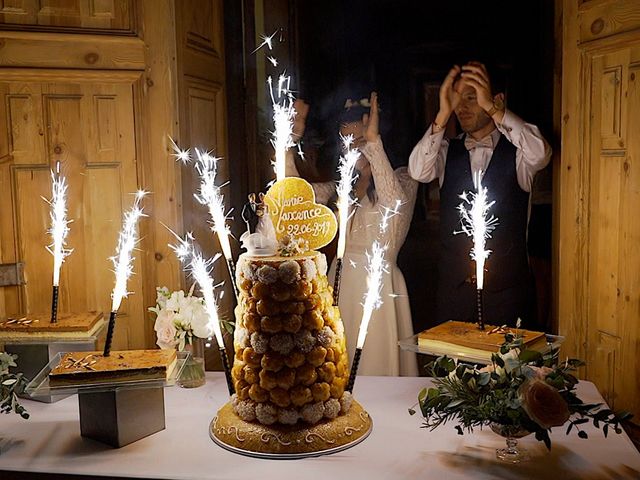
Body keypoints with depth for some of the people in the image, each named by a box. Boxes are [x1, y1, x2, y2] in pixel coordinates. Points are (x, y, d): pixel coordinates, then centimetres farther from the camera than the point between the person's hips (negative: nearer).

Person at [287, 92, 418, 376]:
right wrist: (293, 136, -5)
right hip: (342, 283, 5)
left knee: (378, 364, 1)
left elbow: (394, 201, -26)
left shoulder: (402, 178, -2)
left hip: (380, 286, -5)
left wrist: (373, 141, -26)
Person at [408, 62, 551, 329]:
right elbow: (418, 172, -11)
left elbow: (540, 155, -22)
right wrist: (444, 113, -17)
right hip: (453, 284, 2)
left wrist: (491, 108, -23)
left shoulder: (516, 151, 0)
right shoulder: (448, 150, 7)